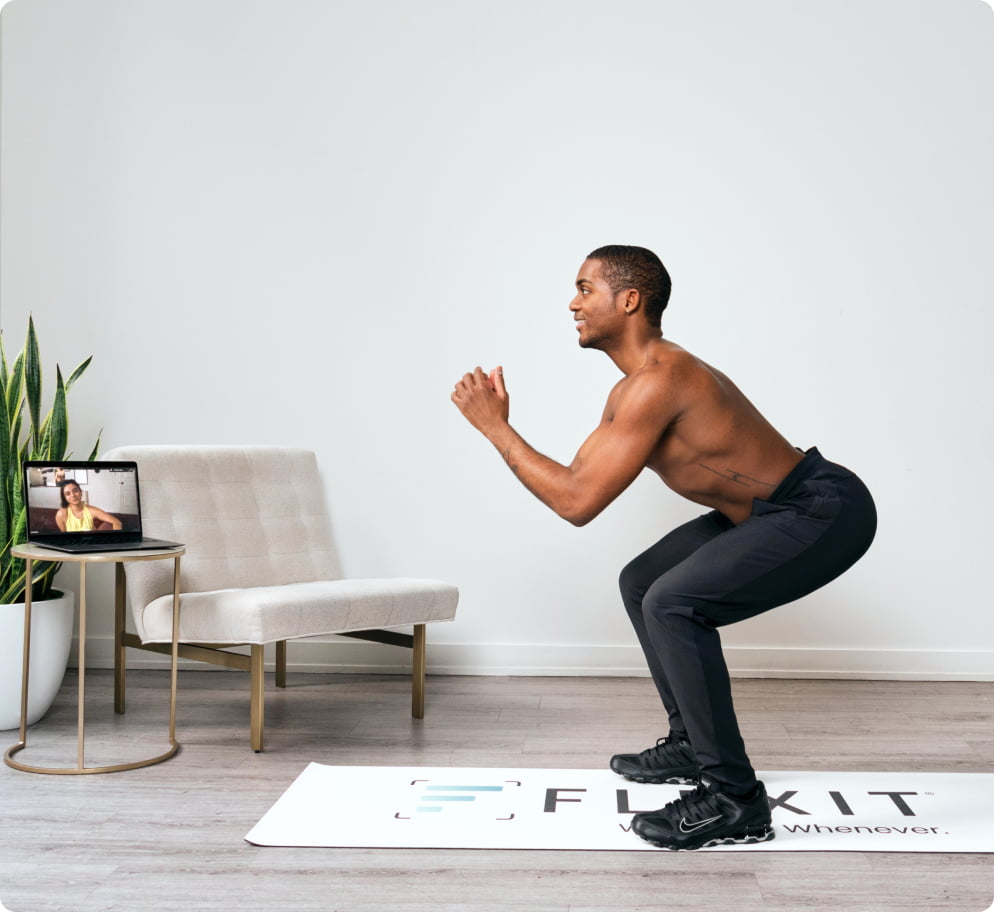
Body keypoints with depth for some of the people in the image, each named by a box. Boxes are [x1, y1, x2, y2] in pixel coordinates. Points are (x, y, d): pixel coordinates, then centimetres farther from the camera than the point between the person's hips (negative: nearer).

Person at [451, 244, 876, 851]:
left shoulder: (656, 384, -24)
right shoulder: (634, 388, 9)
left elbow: (578, 503, -27)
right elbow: (575, 478, 14)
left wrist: (497, 429, -18)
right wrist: (499, 424, 6)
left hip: (825, 511, -11)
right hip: (774, 509, 11)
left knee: (673, 604, -26)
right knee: (642, 584, 19)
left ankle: (734, 799, -18)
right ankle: (691, 745, 28)